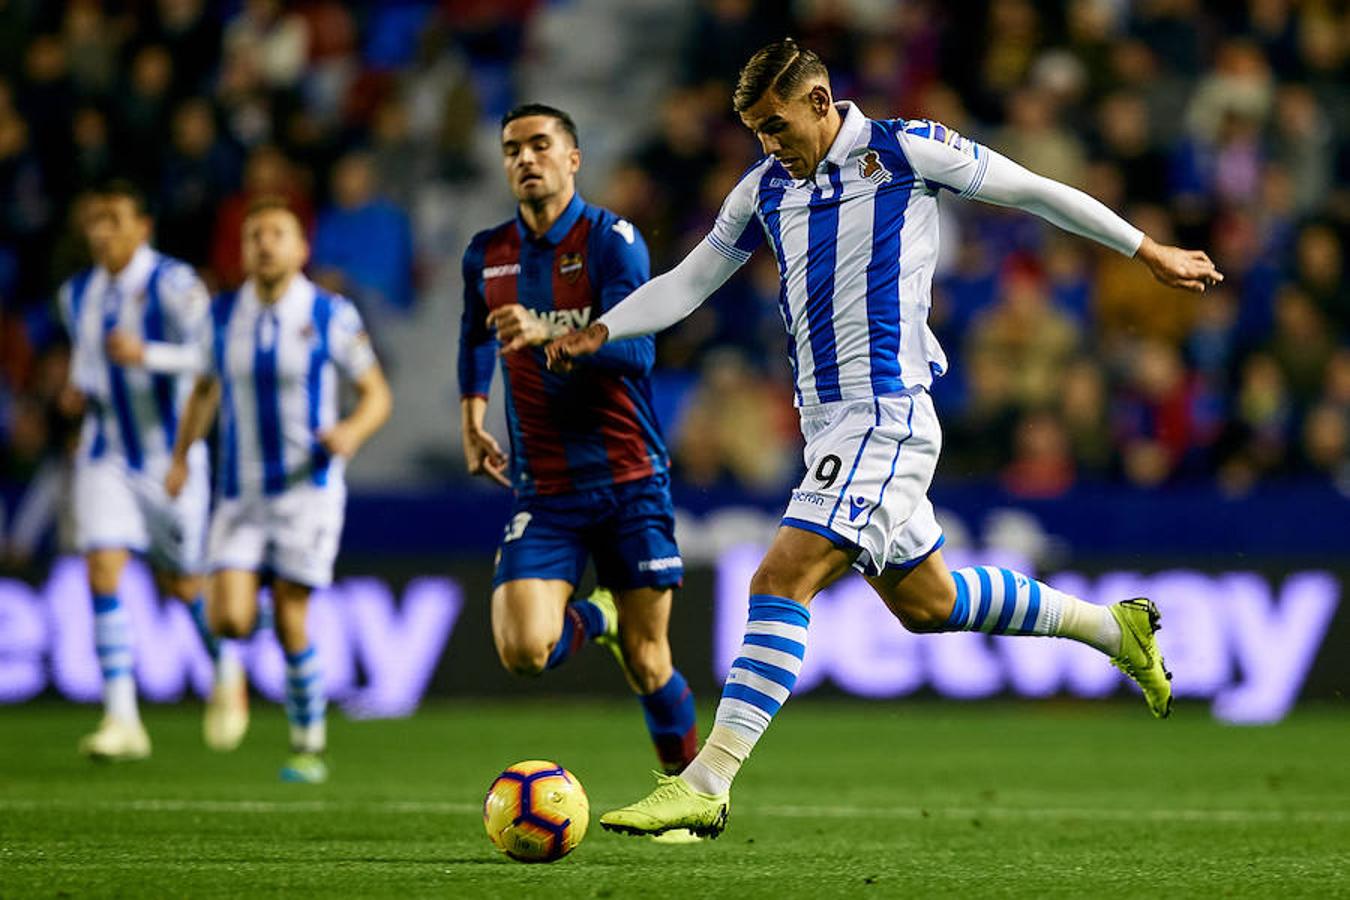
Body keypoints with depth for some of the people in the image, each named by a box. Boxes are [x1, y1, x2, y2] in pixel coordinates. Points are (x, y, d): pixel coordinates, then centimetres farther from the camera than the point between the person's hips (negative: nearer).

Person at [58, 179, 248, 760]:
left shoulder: (173, 285, -13)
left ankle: (227, 674, 40)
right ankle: (122, 719, -12)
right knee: (103, 572, -13)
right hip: (105, 455, 4)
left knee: (181, 583, 8)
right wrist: (78, 389, 3)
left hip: (170, 455, -4)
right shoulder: (78, 294, 6)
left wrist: (146, 355, -32)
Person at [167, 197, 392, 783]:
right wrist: (181, 455, 5)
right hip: (239, 493, 3)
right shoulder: (223, 316, 3)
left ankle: (309, 744, 11)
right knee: (229, 622, -12)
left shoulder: (331, 316, -6)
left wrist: (352, 432, -21)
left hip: (309, 488, -3)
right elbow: (206, 389, 18)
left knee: (290, 623, -7)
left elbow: (377, 395, 0)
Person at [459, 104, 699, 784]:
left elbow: (634, 345, -22)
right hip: (544, 490, 3)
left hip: (628, 480, -3)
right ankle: (593, 619, 17)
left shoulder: (611, 239, -7)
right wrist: (472, 417, 21)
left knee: (647, 665, 0)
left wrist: (548, 334, -36)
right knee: (523, 651, -17)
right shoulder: (486, 255, 7)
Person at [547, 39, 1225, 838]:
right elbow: (687, 284, 19)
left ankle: (706, 785, -23)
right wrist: (600, 332, 3)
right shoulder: (765, 189, 13)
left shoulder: (902, 150, -6)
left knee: (782, 581, -19)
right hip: (830, 422, 8)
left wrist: (1149, 252, 8)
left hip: (885, 413, -8)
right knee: (923, 602, 16)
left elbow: (1033, 192, 2)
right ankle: (1115, 628, 34)